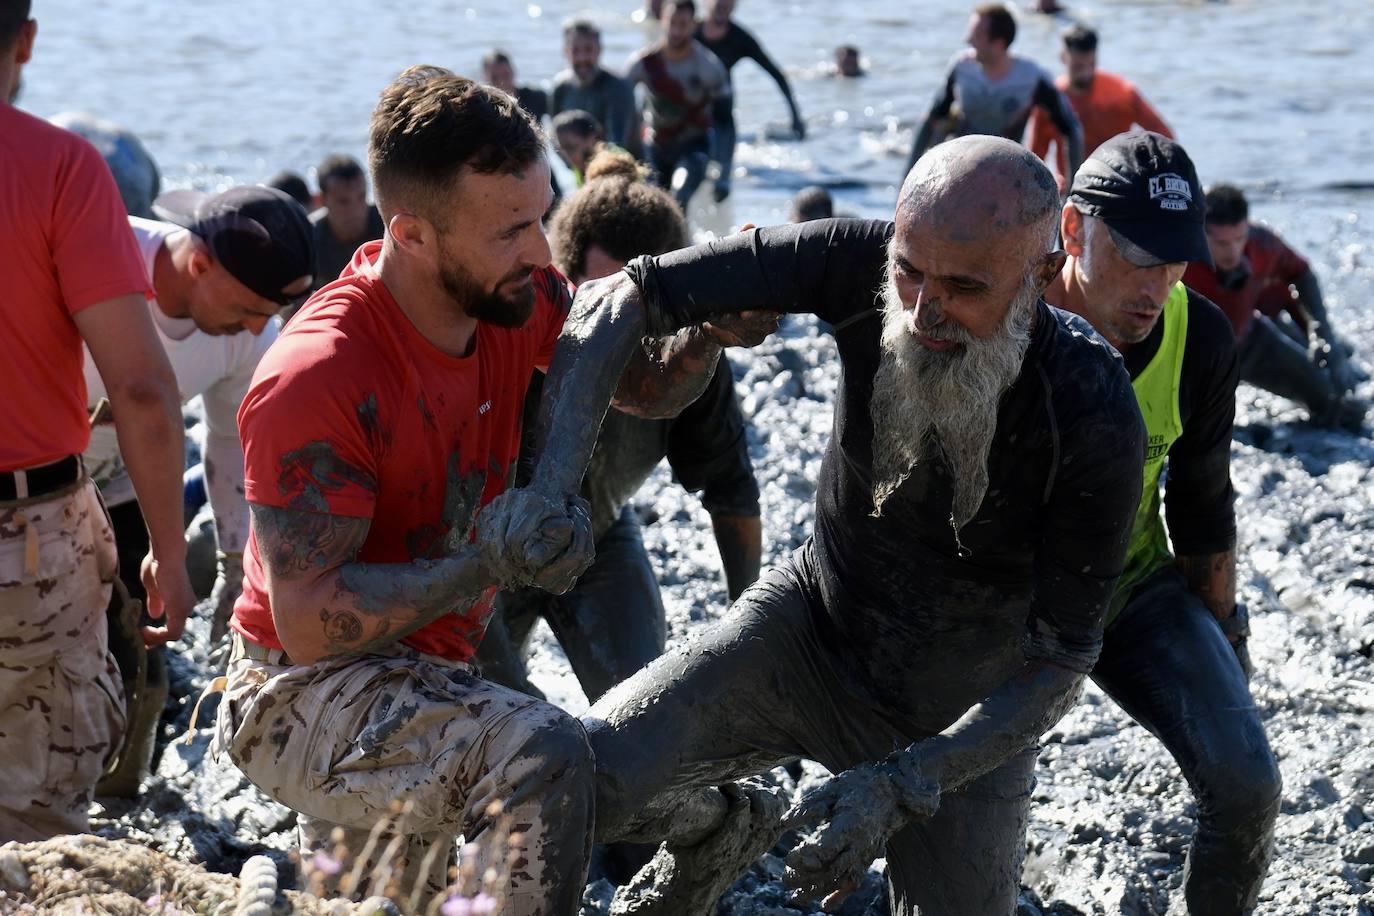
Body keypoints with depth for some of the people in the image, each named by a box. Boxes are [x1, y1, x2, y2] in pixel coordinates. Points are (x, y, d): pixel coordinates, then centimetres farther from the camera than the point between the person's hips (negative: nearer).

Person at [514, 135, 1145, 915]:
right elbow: (628, 296, -20)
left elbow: (1061, 658, -23)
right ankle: (720, 833, 19)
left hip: (961, 709, -1)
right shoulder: (860, 266, -25)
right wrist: (557, 471, -35)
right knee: (586, 782, -18)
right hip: (814, 624, 2)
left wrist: (900, 787, -34)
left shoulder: (1095, 418, -31)